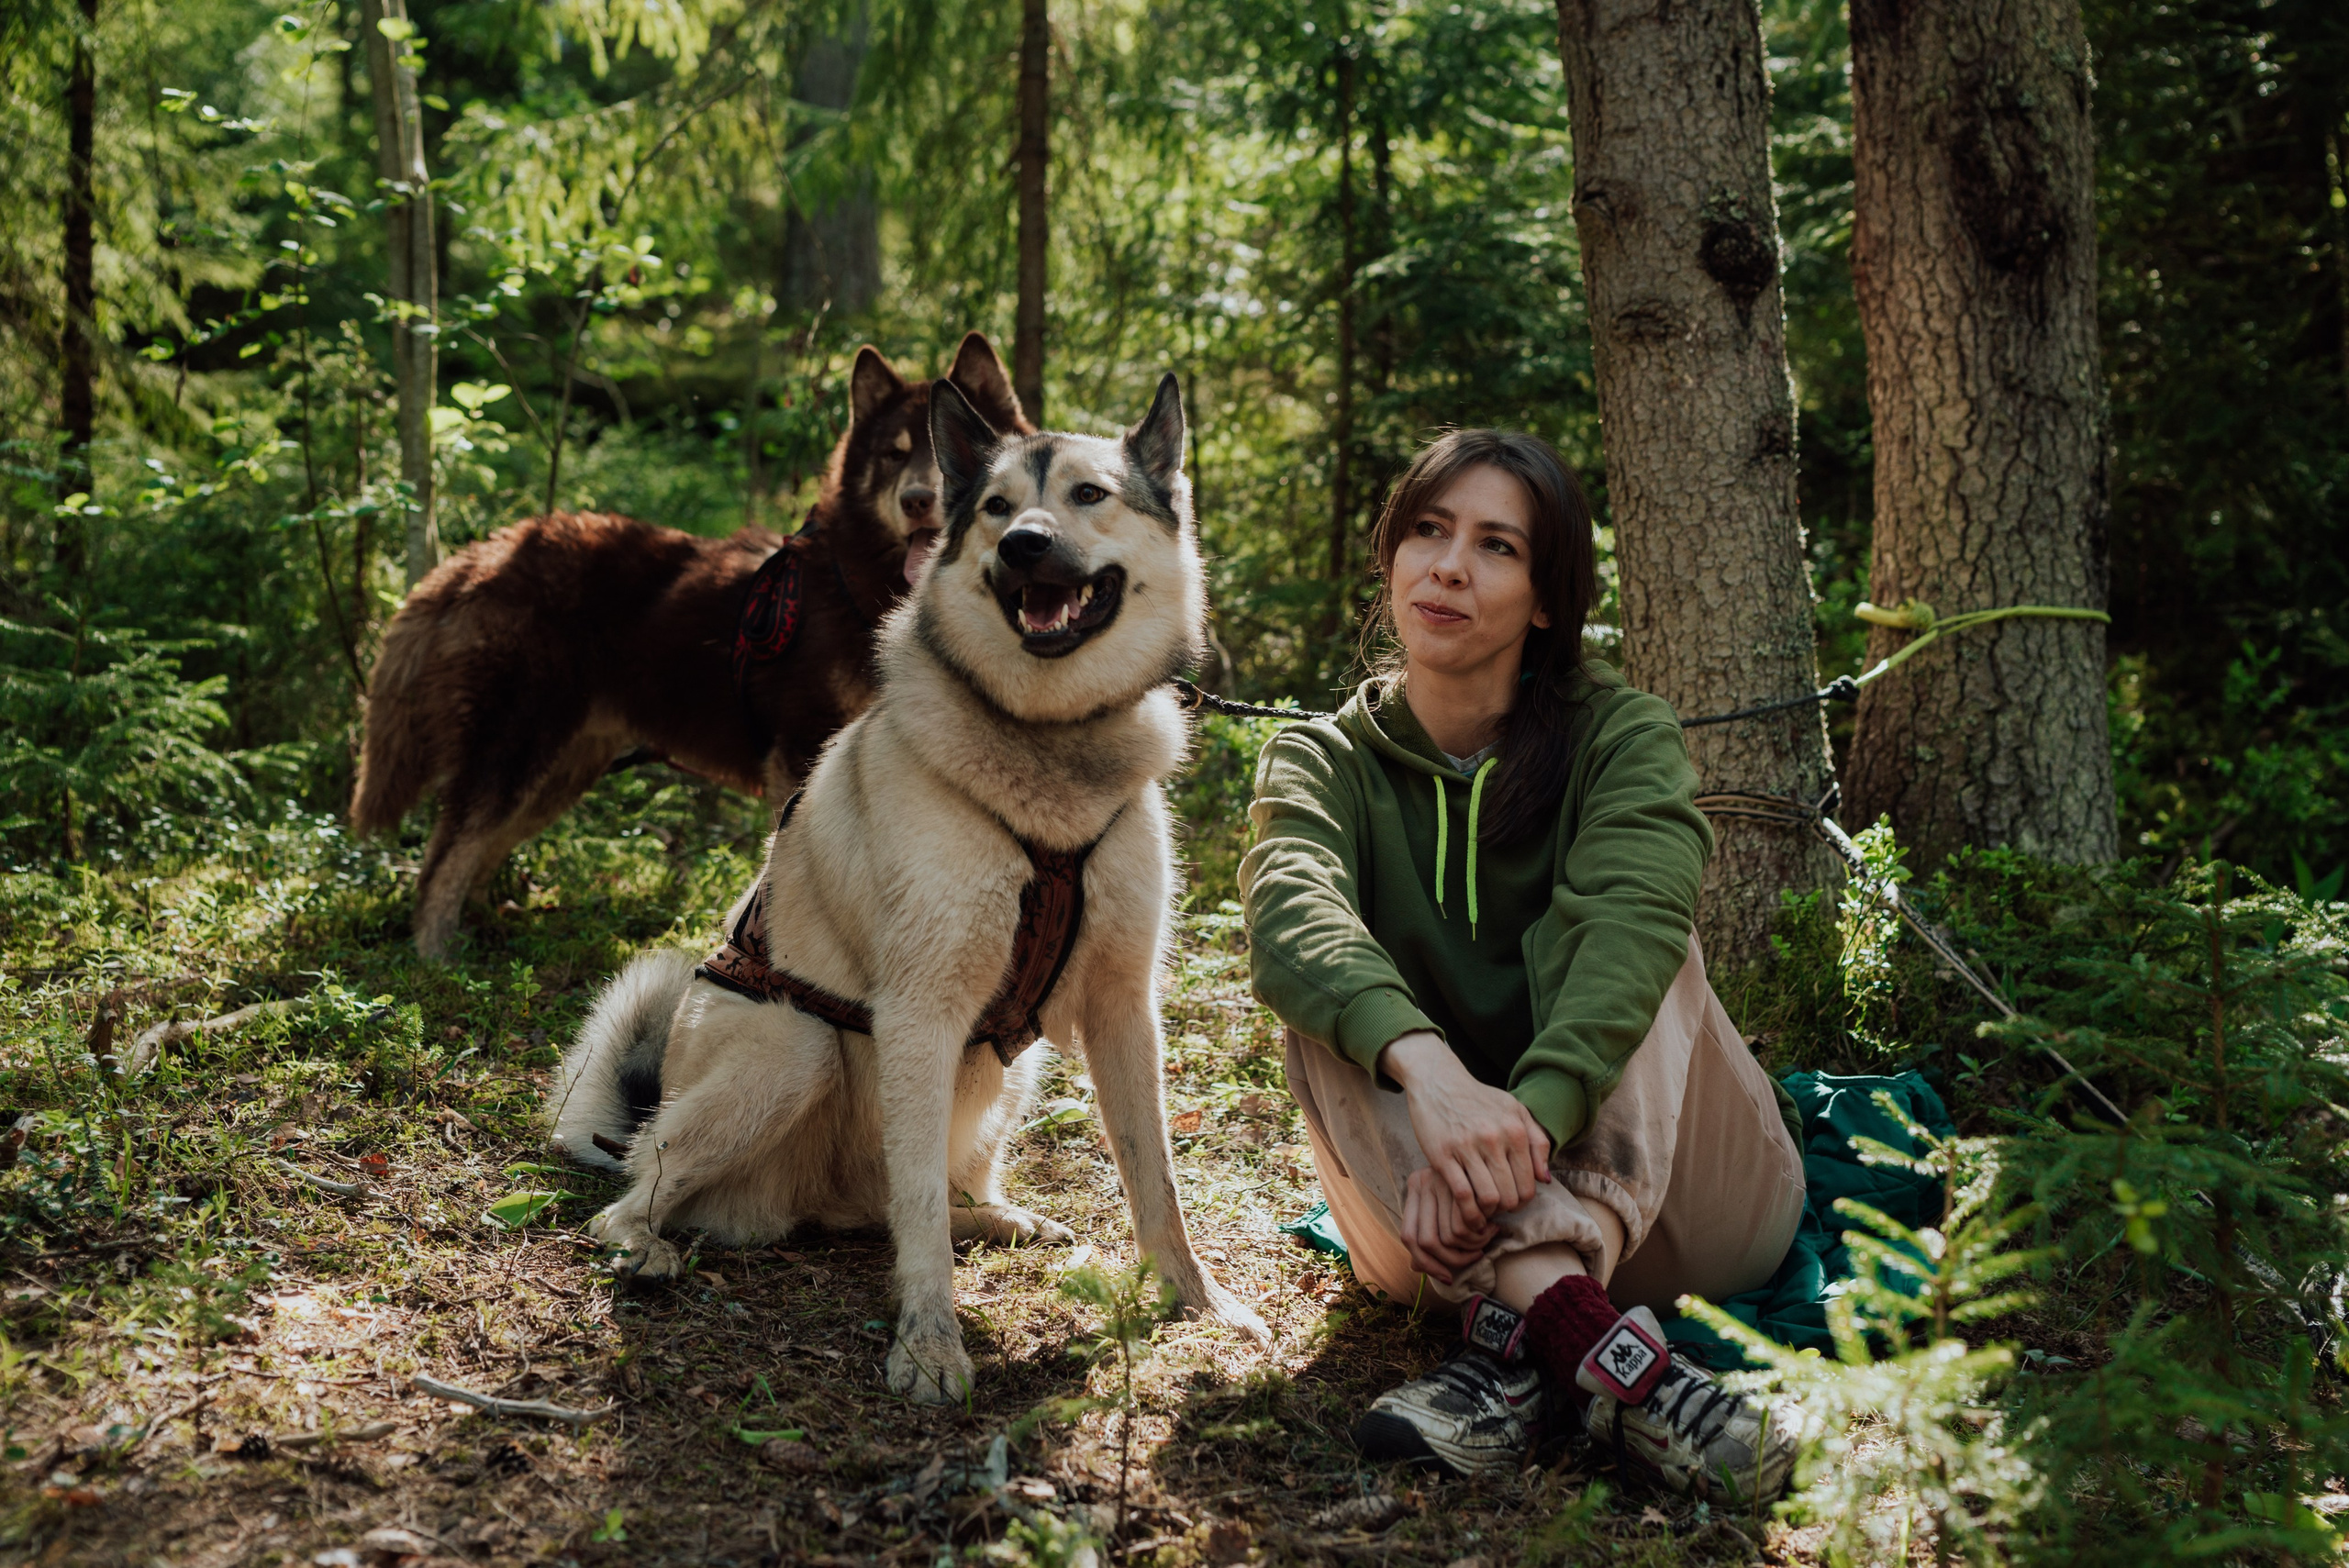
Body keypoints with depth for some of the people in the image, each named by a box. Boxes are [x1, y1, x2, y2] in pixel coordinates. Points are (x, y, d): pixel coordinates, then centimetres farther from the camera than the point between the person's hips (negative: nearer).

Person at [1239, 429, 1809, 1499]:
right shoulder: (1323, 761, 1)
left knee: (1586, 927, -24)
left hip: (1673, 1197, -1)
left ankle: (1522, 1329, -44)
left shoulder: (1621, 737, -4)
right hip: (1454, 1215, 2)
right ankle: (1594, 1339, -44)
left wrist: (1526, 1120, -45)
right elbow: (1290, 913, -23)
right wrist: (1427, 1068, -44)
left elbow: (1635, 922, -26)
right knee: (1330, 993, -24)